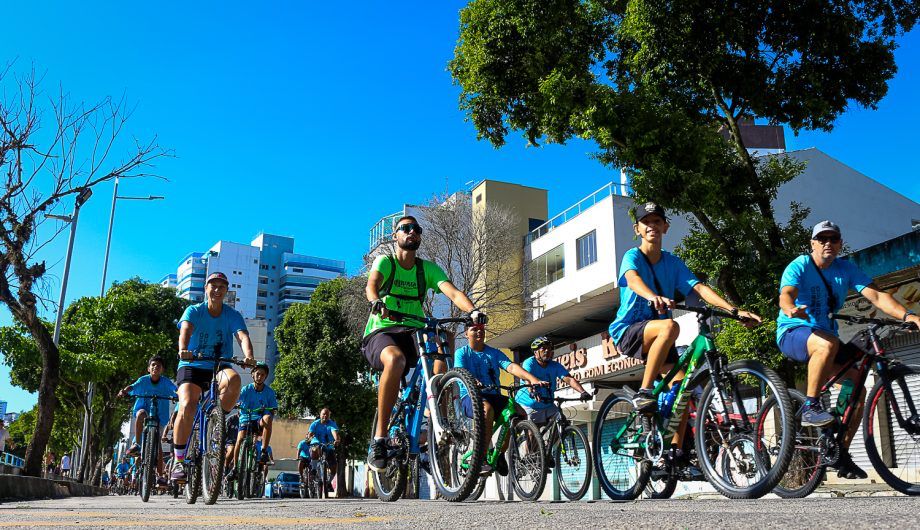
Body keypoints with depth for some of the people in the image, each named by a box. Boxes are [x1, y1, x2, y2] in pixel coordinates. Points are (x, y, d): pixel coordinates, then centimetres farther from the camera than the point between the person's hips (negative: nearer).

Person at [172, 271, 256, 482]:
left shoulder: (233, 316, -1)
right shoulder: (194, 311, -4)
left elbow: (243, 336, -19)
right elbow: (186, 329, -25)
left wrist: (248, 356, -42)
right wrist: (183, 350, -48)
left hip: (219, 367, 1)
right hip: (192, 366, -1)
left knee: (233, 379, -35)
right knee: (187, 406, -25)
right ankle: (178, 460, -10)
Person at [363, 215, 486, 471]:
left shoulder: (429, 268, 12)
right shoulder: (384, 262, 5)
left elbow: (452, 292, -6)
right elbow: (371, 285, -17)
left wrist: (473, 310, -27)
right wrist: (376, 302, -41)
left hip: (414, 332, 3)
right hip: (382, 332, -3)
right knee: (395, 359, -38)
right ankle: (379, 440, -28)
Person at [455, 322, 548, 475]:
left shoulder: (494, 353, 15)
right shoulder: (461, 353, 6)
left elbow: (511, 367, -2)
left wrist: (533, 379, -21)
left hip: (494, 396, 4)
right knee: (487, 409, -38)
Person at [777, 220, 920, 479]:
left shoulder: (846, 269, 2)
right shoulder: (799, 266, -11)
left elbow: (876, 295, -9)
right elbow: (785, 294, -30)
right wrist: (791, 310, -55)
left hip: (826, 335, 6)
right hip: (793, 333, -6)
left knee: (858, 389, -6)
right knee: (828, 344, -39)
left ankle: (842, 456, 5)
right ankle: (810, 407, -27)